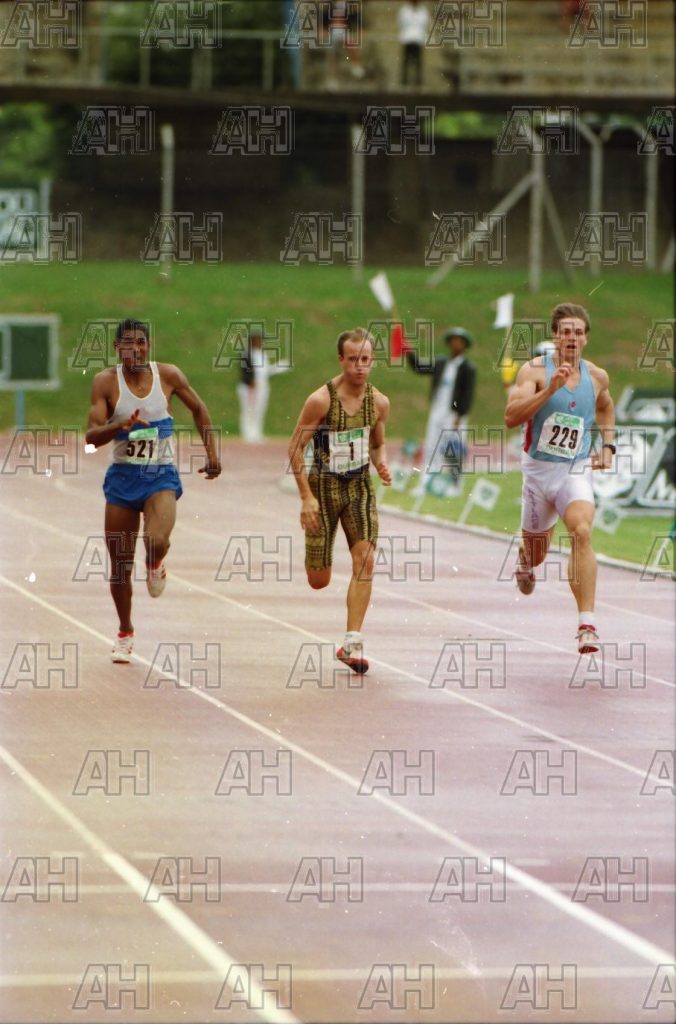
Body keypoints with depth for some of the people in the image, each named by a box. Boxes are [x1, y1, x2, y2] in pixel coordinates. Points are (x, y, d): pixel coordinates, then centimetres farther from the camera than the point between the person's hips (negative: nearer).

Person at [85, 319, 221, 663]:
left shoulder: (168, 375, -5)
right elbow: (92, 436, -13)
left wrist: (212, 453, 11)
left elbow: (198, 408, 13)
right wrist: (121, 425, -32)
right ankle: (125, 633, 29)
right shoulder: (106, 382, -8)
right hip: (122, 477, 1)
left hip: (161, 476, -1)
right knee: (120, 565, 6)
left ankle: (155, 566, 11)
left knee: (157, 541, -28)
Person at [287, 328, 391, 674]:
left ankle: (352, 644, -14)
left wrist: (382, 464, -8)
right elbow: (295, 447, -10)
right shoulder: (321, 400, -16)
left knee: (365, 560, -17)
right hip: (324, 487, -3)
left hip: (360, 487, 3)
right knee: (318, 581, 2)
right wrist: (306, 496, -15)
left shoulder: (379, 402, -2)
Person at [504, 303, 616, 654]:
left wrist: (607, 446, 13)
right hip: (538, 468, -1)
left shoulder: (597, 376, 1)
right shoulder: (534, 370, -11)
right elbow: (511, 417, -25)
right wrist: (550, 389, -33)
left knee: (582, 532, -26)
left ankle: (586, 624, -29)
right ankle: (526, 560, 57)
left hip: (576, 470, 1)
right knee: (536, 550, 15)